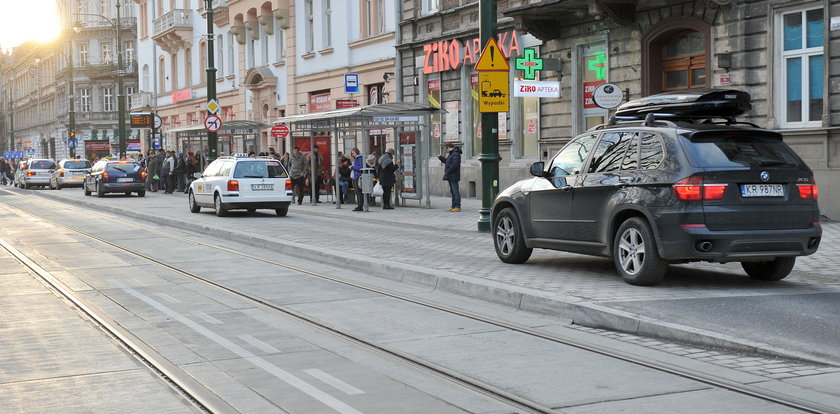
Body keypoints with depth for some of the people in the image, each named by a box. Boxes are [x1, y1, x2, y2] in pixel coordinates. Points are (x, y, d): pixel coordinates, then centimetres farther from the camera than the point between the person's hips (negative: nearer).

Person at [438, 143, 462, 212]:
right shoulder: (451, 154, 18)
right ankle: (453, 206, 19)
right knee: (452, 192, 14)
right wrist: (440, 157, 27)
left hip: (454, 177, -11)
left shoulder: (455, 154, -16)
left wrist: (447, 172, -19)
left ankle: (457, 207, -7)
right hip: (450, 177, 11)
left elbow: (454, 165, -24)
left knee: (455, 192, -8)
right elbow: (447, 162, 30)